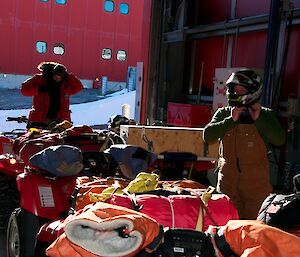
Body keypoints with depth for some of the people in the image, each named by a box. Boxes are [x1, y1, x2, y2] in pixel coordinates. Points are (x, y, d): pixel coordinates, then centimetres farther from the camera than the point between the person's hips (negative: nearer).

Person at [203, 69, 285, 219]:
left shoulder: (265, 115, 3)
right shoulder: (223, 114, 6)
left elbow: (279, 140, -9)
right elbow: (207, 136, -7)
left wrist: (259, 119, -14)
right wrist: (231, 120, -13)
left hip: (256, 183, -1)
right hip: (228, 181, 1)